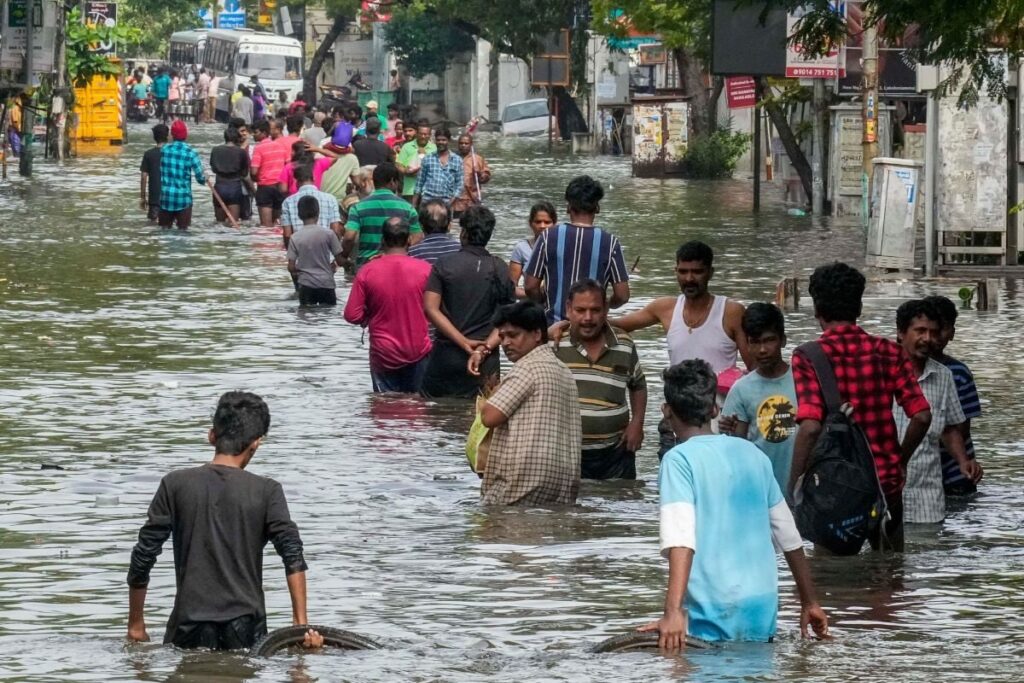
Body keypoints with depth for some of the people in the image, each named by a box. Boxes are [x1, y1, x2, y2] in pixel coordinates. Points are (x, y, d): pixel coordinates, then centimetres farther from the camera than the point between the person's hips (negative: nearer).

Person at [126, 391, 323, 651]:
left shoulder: (175, 485, 3)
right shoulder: (266, 492, 1)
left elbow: (143, 556, 4)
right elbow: (293, 555, -7)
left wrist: (136, 624, 12)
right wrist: (301, 624, -8)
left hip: (190, 626, 0)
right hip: (245, 626, 0)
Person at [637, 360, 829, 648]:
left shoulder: (679, 460, -6)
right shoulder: (751, 454, 13)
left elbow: (681, 538, -21)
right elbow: (789, 536, 18)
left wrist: (673, 612, -31)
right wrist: (810, 602, 28)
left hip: (713, 619, -5)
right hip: (763, 612, 6)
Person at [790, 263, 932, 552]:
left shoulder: (809, 358, -9)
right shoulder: (889, 353, 1)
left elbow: (810, 427, -20)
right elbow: (921, 416, -4)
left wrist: (793, 489, -13)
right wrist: (899, 461, 12)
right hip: (886, 482, 3)